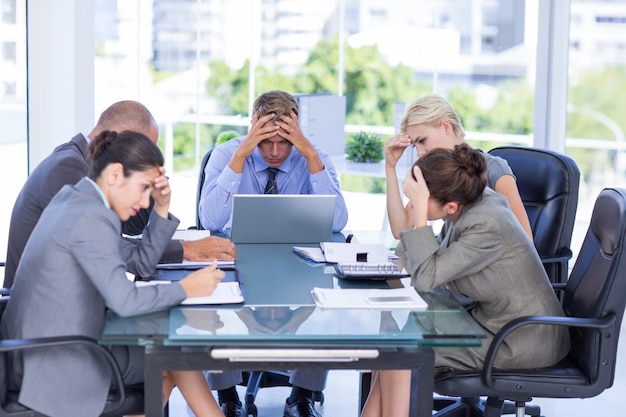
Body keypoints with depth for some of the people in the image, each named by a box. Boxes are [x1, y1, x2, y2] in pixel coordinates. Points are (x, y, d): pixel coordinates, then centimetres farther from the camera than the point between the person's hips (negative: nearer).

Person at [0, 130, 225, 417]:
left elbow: (141, 261, 17)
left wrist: (162, 208, 5)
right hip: (56, 364, -10)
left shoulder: (76, 199, 9)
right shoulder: (91, 217, -21)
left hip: (42, 348, 10)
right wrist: (185, 288, -15)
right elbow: (125, 301, -28)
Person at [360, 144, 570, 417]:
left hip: (523, 341, -9)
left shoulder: (485, 225, -28)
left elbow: (426, 278, -26)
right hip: (492, 320, 9)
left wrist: (419, 207, -28)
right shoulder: (471, 202, -3)